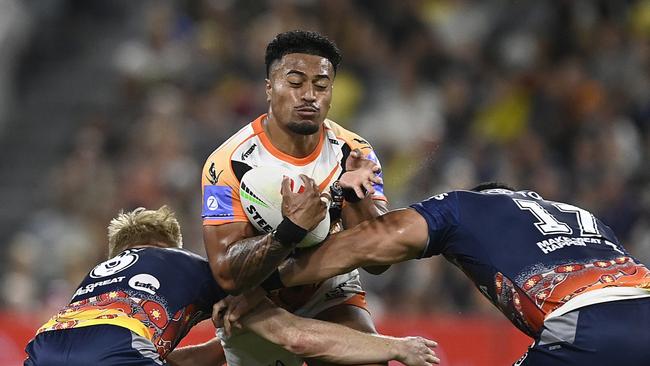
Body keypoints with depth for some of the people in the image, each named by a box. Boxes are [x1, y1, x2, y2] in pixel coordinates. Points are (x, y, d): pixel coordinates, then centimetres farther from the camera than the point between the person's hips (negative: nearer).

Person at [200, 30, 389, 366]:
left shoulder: (354, 155, -12)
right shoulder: (230, 163, -22)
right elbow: (228, 275, -30)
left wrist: (355, 196, -35)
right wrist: (291, 228, -46)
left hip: (331, 299, 1)